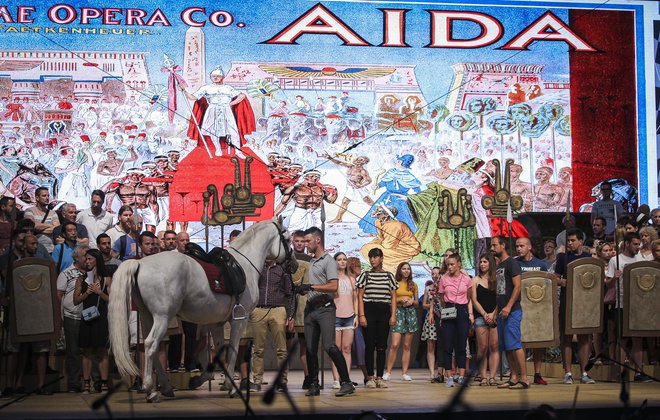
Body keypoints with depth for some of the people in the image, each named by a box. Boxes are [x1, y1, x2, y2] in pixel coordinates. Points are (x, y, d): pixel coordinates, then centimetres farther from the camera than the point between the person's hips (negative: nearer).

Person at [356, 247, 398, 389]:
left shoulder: (389, 276, 10)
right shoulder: (365, 275, 6)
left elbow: (393, 297, 9)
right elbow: (360, 296, 2)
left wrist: (393, 315, 0)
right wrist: (362, 315, -7)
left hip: (384, 311, 1)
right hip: (369, 310, -1)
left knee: (382, 346, 1)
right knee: (370, 345, -3)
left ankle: (380, 377, 5)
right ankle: (370, 377, 2)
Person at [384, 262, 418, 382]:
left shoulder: (413, 285, 15)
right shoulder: (395, 283, 5)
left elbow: (417, 302, 18)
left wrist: (411, 301, -3)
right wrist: (399, 300, -12)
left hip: (411, 312, 4)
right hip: (398, 312, -3)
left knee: (407, 345, 2)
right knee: (395, 344, -13)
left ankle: (405, 372, 5)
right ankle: (388, 372, -7)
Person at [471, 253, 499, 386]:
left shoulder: (497, 279, 9)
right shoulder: (476, 280, 9)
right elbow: (474, 300, 4)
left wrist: (493, 314, -9)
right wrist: (485, 314, -7)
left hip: (495, 317, 0)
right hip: (480, 317, 0)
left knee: (494, 347, -4)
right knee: (482, 348, -4)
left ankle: (492, 377, -4)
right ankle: (483, 377, -3)